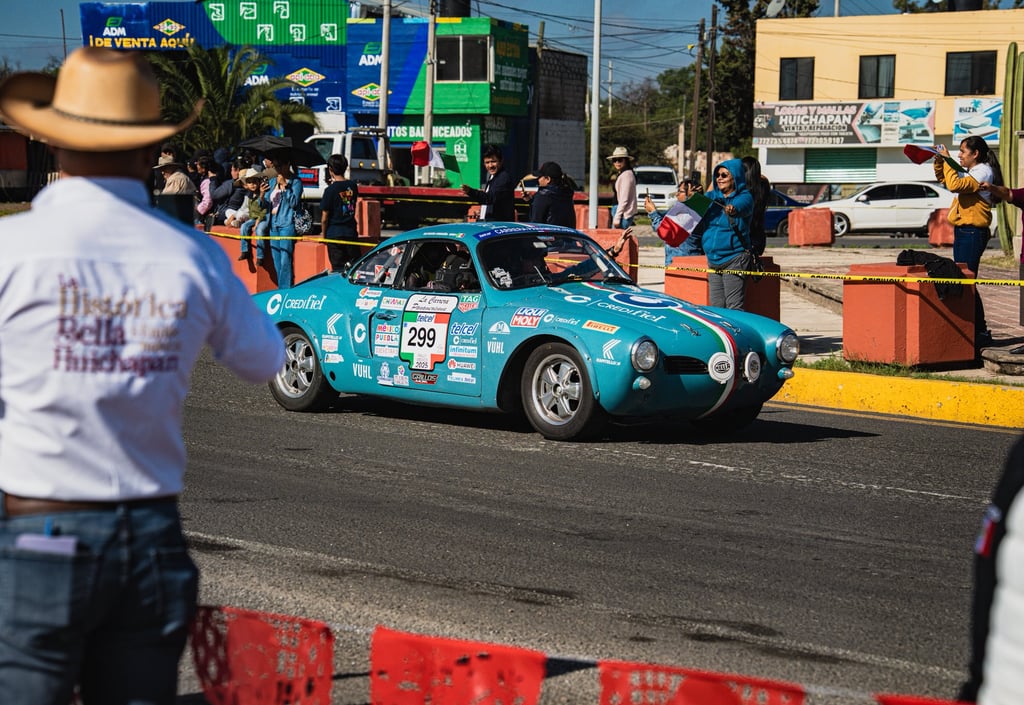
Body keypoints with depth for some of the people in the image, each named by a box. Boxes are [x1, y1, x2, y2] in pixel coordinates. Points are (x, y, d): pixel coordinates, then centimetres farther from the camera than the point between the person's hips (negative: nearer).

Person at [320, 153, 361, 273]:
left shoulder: (330, 190, -12)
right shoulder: (353, 186, 1)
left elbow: (324, 218, -10)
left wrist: (324, 235, 5)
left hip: (334, 234, -4)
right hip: (351, 232, 4)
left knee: (338, 269, -1)